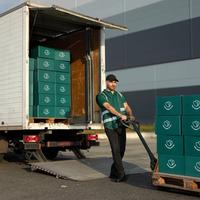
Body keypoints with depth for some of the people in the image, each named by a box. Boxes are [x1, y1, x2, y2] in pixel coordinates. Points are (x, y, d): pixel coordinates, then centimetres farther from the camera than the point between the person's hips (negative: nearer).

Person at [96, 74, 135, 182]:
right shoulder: (101, 96, -1)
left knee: (121, 150, 8)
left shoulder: (119, 95, 19)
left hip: (121, 126, 6)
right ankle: (121, 174, -8)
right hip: (110, 126, -6)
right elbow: (109, 107, -18)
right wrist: (120, 115, -32)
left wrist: (131, 115, -14)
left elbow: (126, 106, 8)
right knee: (116, 150, -11)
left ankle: (113, 173, 22)